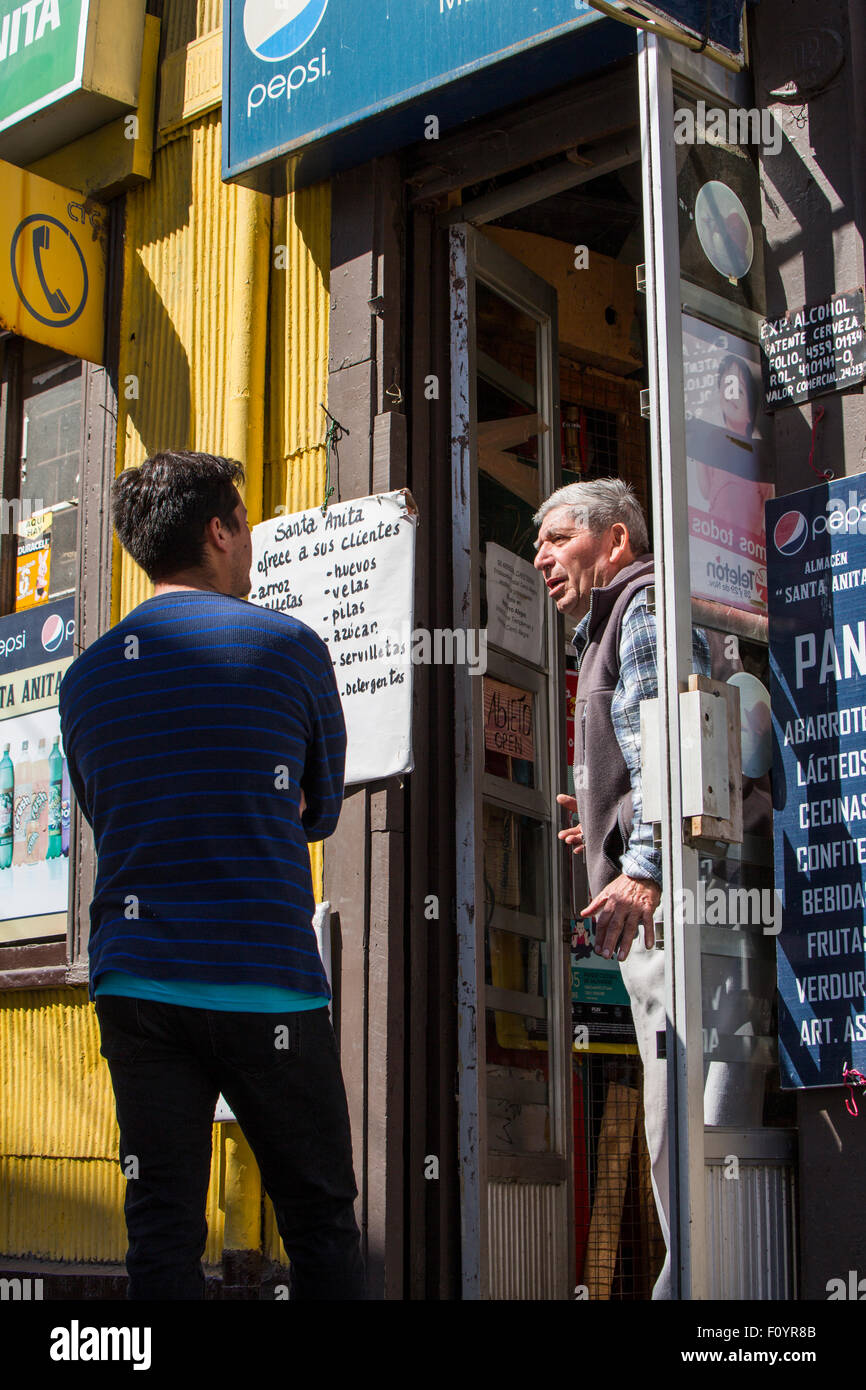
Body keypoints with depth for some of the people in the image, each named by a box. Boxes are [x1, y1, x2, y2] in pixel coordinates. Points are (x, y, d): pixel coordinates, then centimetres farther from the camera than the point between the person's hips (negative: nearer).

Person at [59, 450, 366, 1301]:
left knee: (161, 1231, 6)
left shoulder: (85, 678, 9)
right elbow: (320, 812, 10)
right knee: (319, 1222, 6)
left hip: (135, 983, 4)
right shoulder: (289, 647, -2)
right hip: (265, 983, -3)